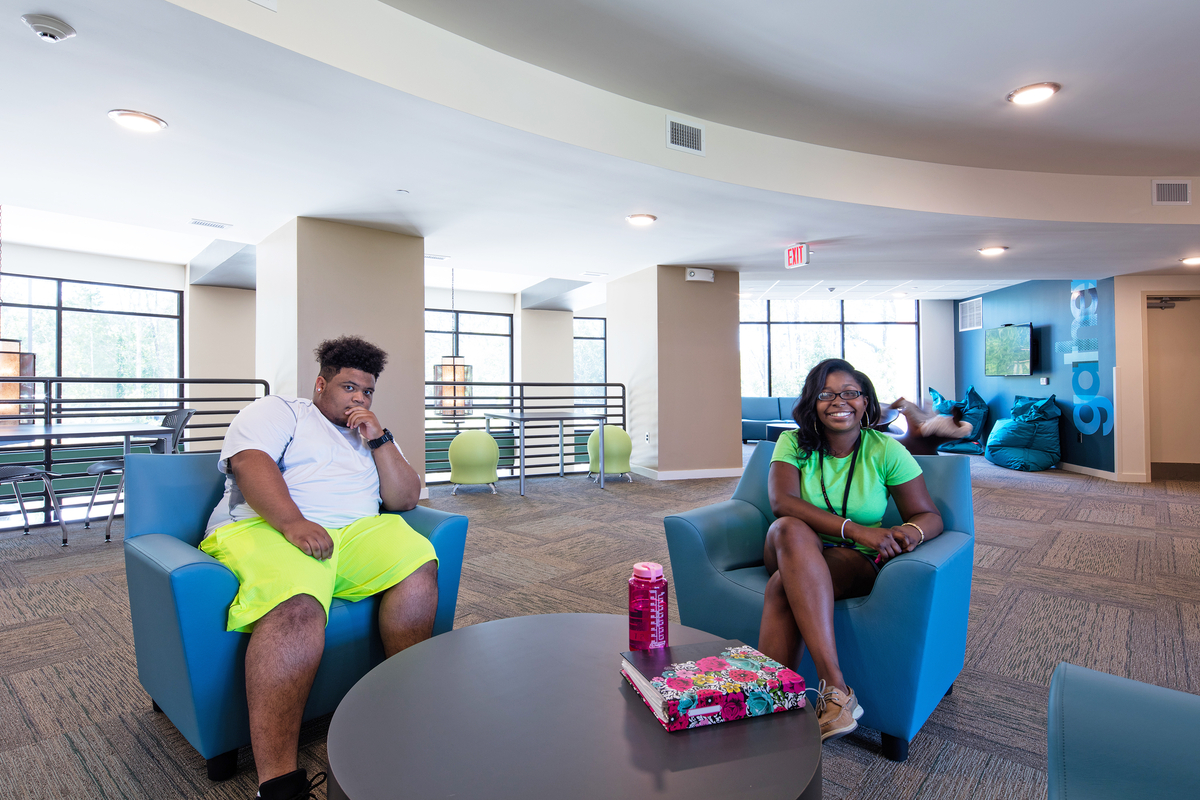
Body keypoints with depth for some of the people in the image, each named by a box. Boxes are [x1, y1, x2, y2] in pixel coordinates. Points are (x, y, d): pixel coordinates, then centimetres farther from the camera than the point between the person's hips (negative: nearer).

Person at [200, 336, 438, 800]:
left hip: (355, 532, 5)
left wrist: (379, 441, 2)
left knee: (418, 562, -22)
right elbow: (248, 462, -9)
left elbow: (405, 500, 14)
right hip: (265, 526, -4)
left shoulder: (374, 437, 25)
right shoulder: (277, 411, 12)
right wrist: (294, 522, -25)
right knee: (296, 606, -36)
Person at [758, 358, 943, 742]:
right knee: (790, 529, -36)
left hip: (857, 564, -1)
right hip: (798, 555, 2)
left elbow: (930, 515, 0)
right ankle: (836, 688, -39)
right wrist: (854, 529, -30)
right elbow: (782, 502, -19)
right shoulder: (793, 443, -3)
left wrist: (912, 531, -27)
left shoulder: (885, 450, -2)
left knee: (783, 587, -33)